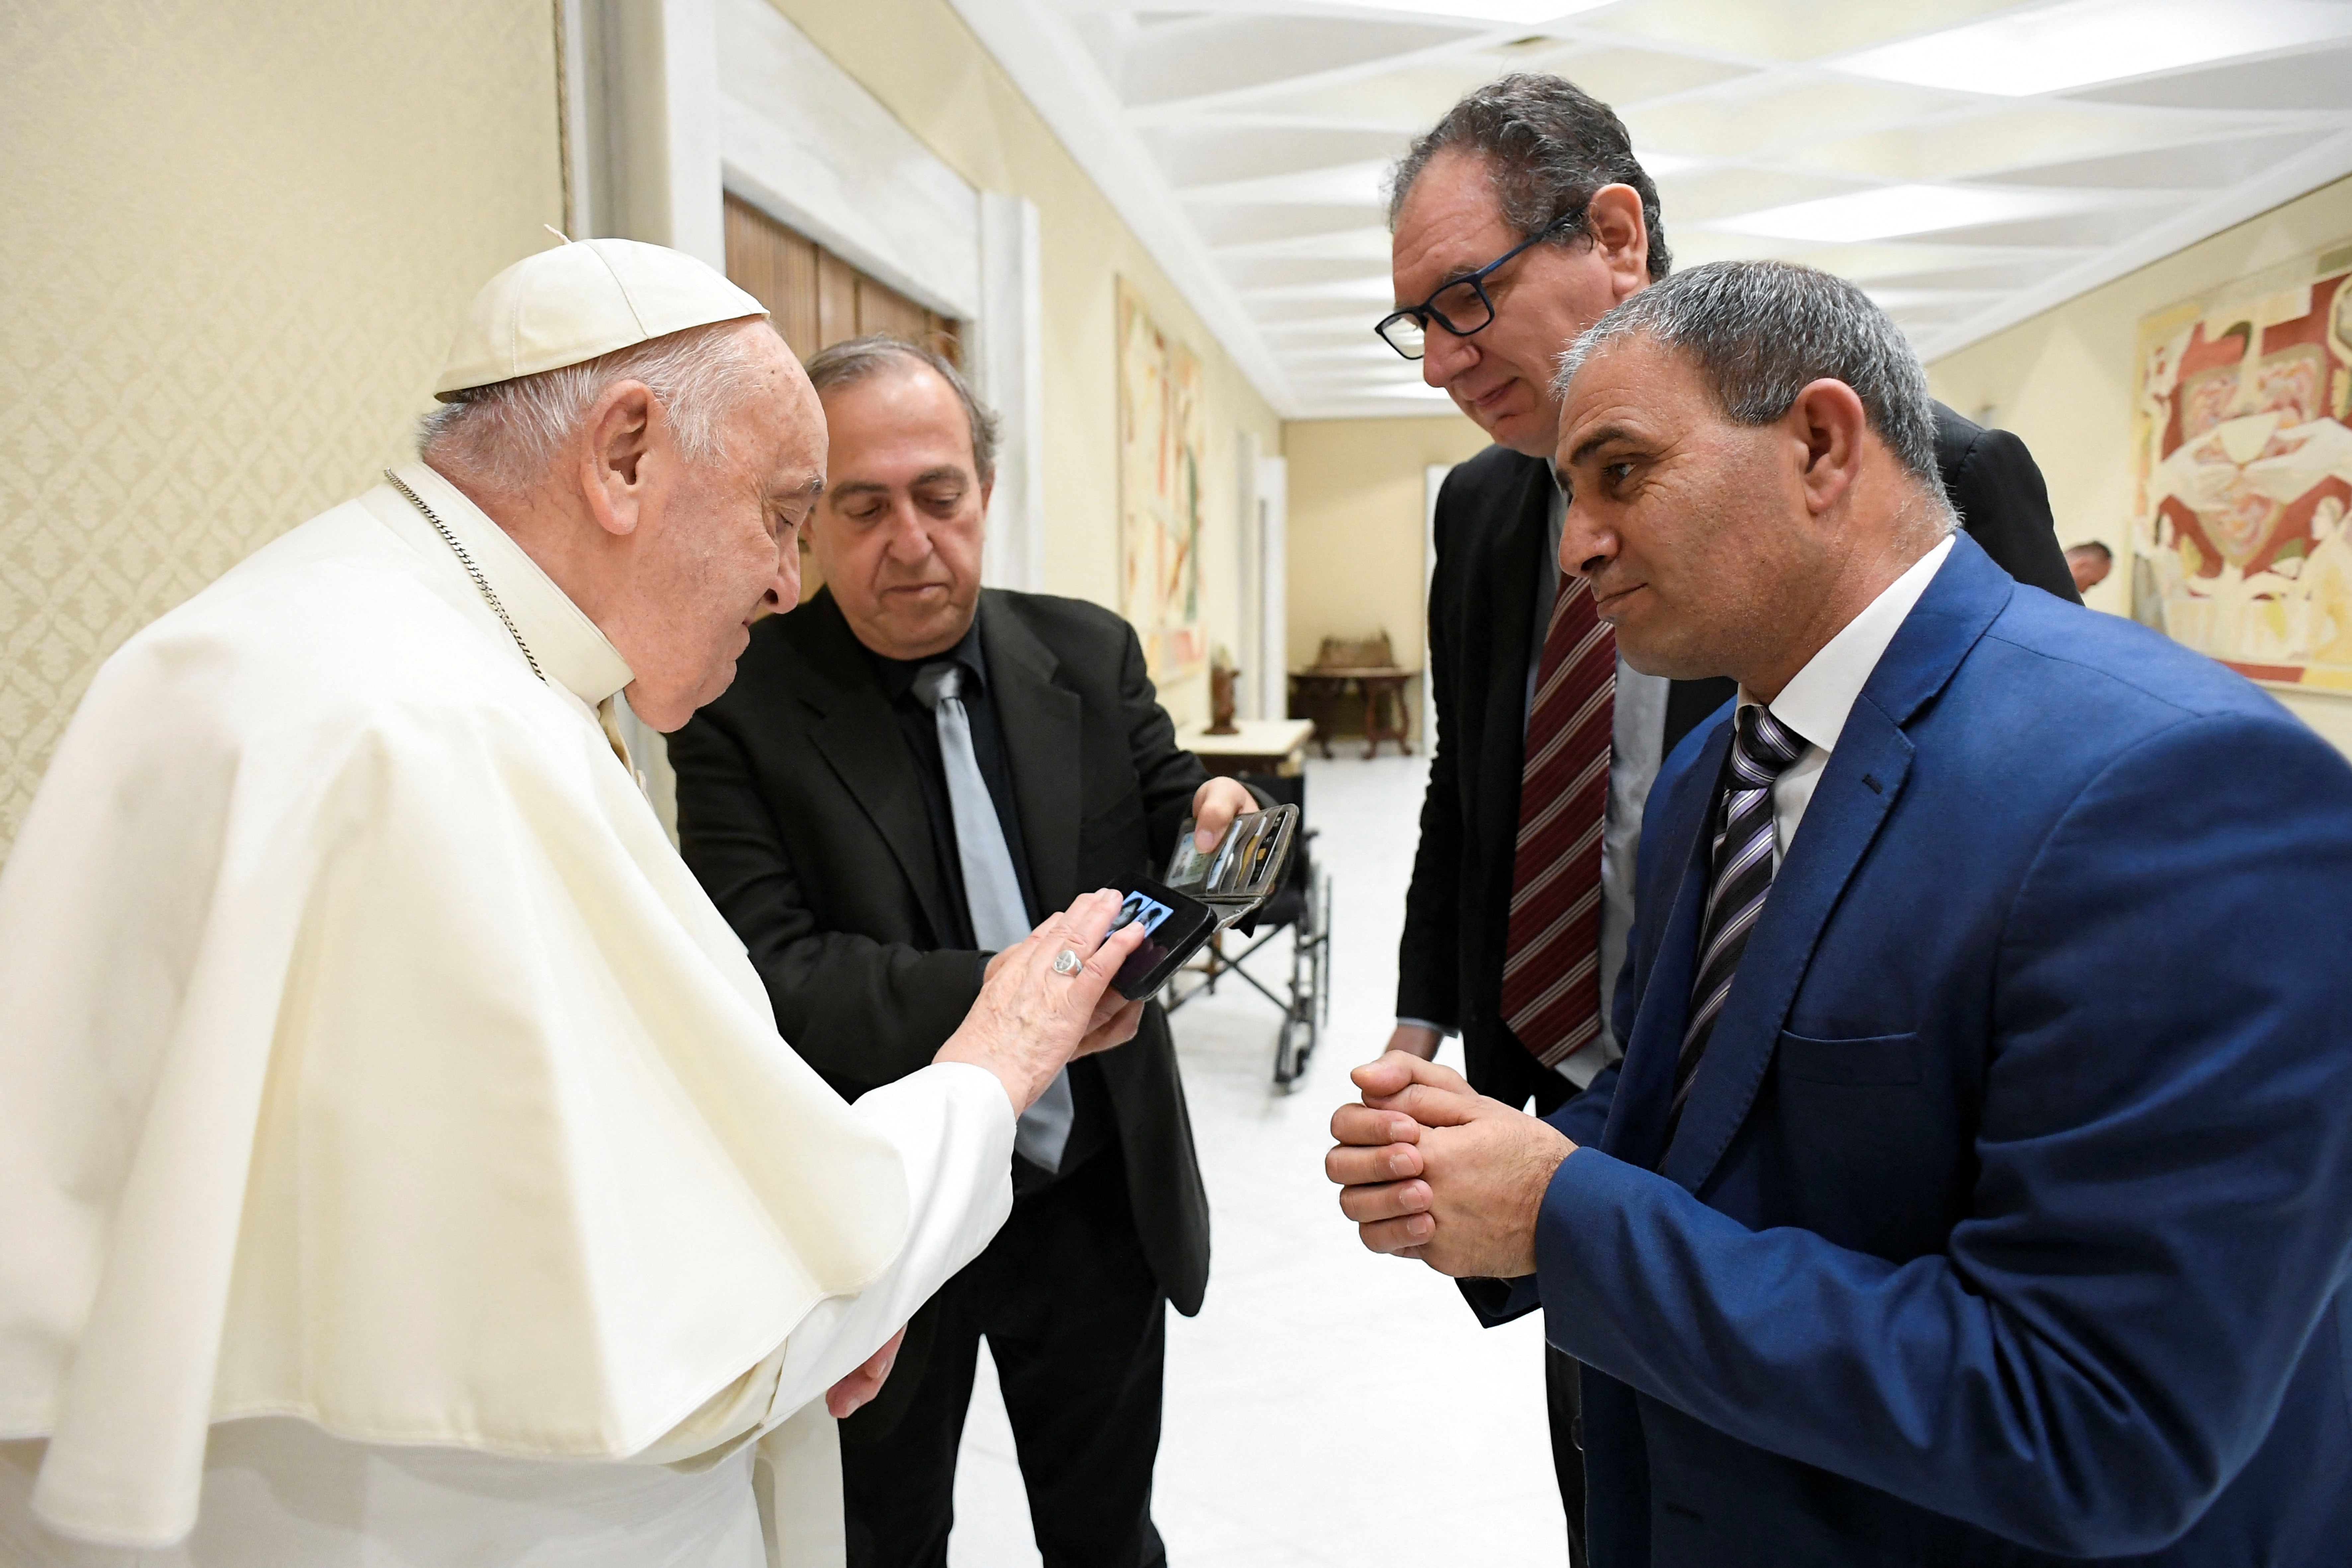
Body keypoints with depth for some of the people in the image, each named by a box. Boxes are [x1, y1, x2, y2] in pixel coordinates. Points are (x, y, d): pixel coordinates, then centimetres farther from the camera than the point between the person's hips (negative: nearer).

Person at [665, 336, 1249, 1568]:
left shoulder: (1090, 655, -2)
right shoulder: (743, 705, -15)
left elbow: (1166, 826, 1)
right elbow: (775, 975, -21)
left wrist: (1210, 825, -23)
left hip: (1102, 1195, 3)